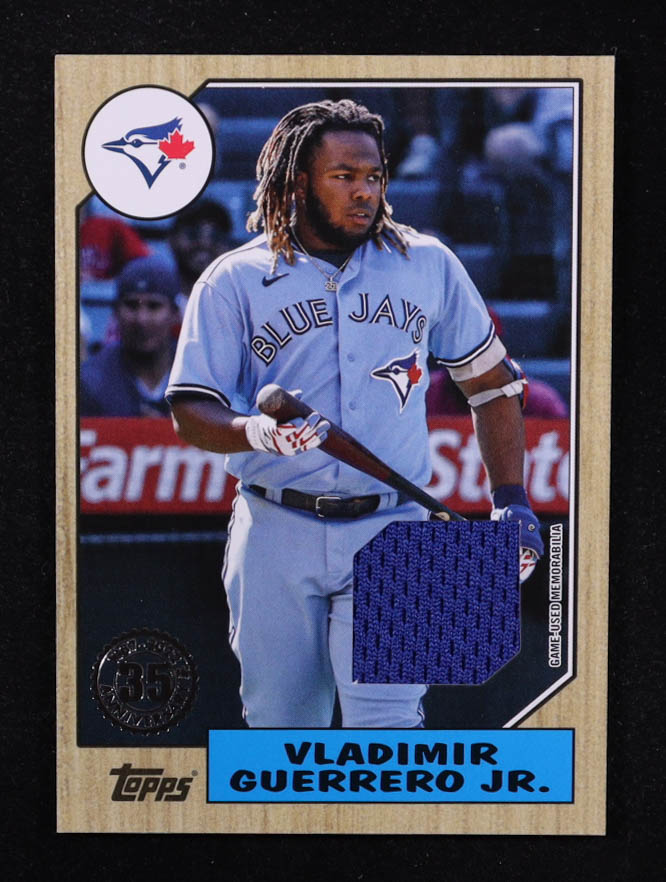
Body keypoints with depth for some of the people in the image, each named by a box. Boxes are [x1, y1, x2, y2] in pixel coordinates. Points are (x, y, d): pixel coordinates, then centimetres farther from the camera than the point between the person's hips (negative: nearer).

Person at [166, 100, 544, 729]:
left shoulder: (428, 266, 8)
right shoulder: (233, 281, 2)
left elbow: (488, 380, 17)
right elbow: (190, 412, -3)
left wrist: (511, 501, 9)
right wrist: (257, 432, -25)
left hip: (389, 535, 0)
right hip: (275, 536, 0)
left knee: (385, 726, -11)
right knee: (278, 723, 7)